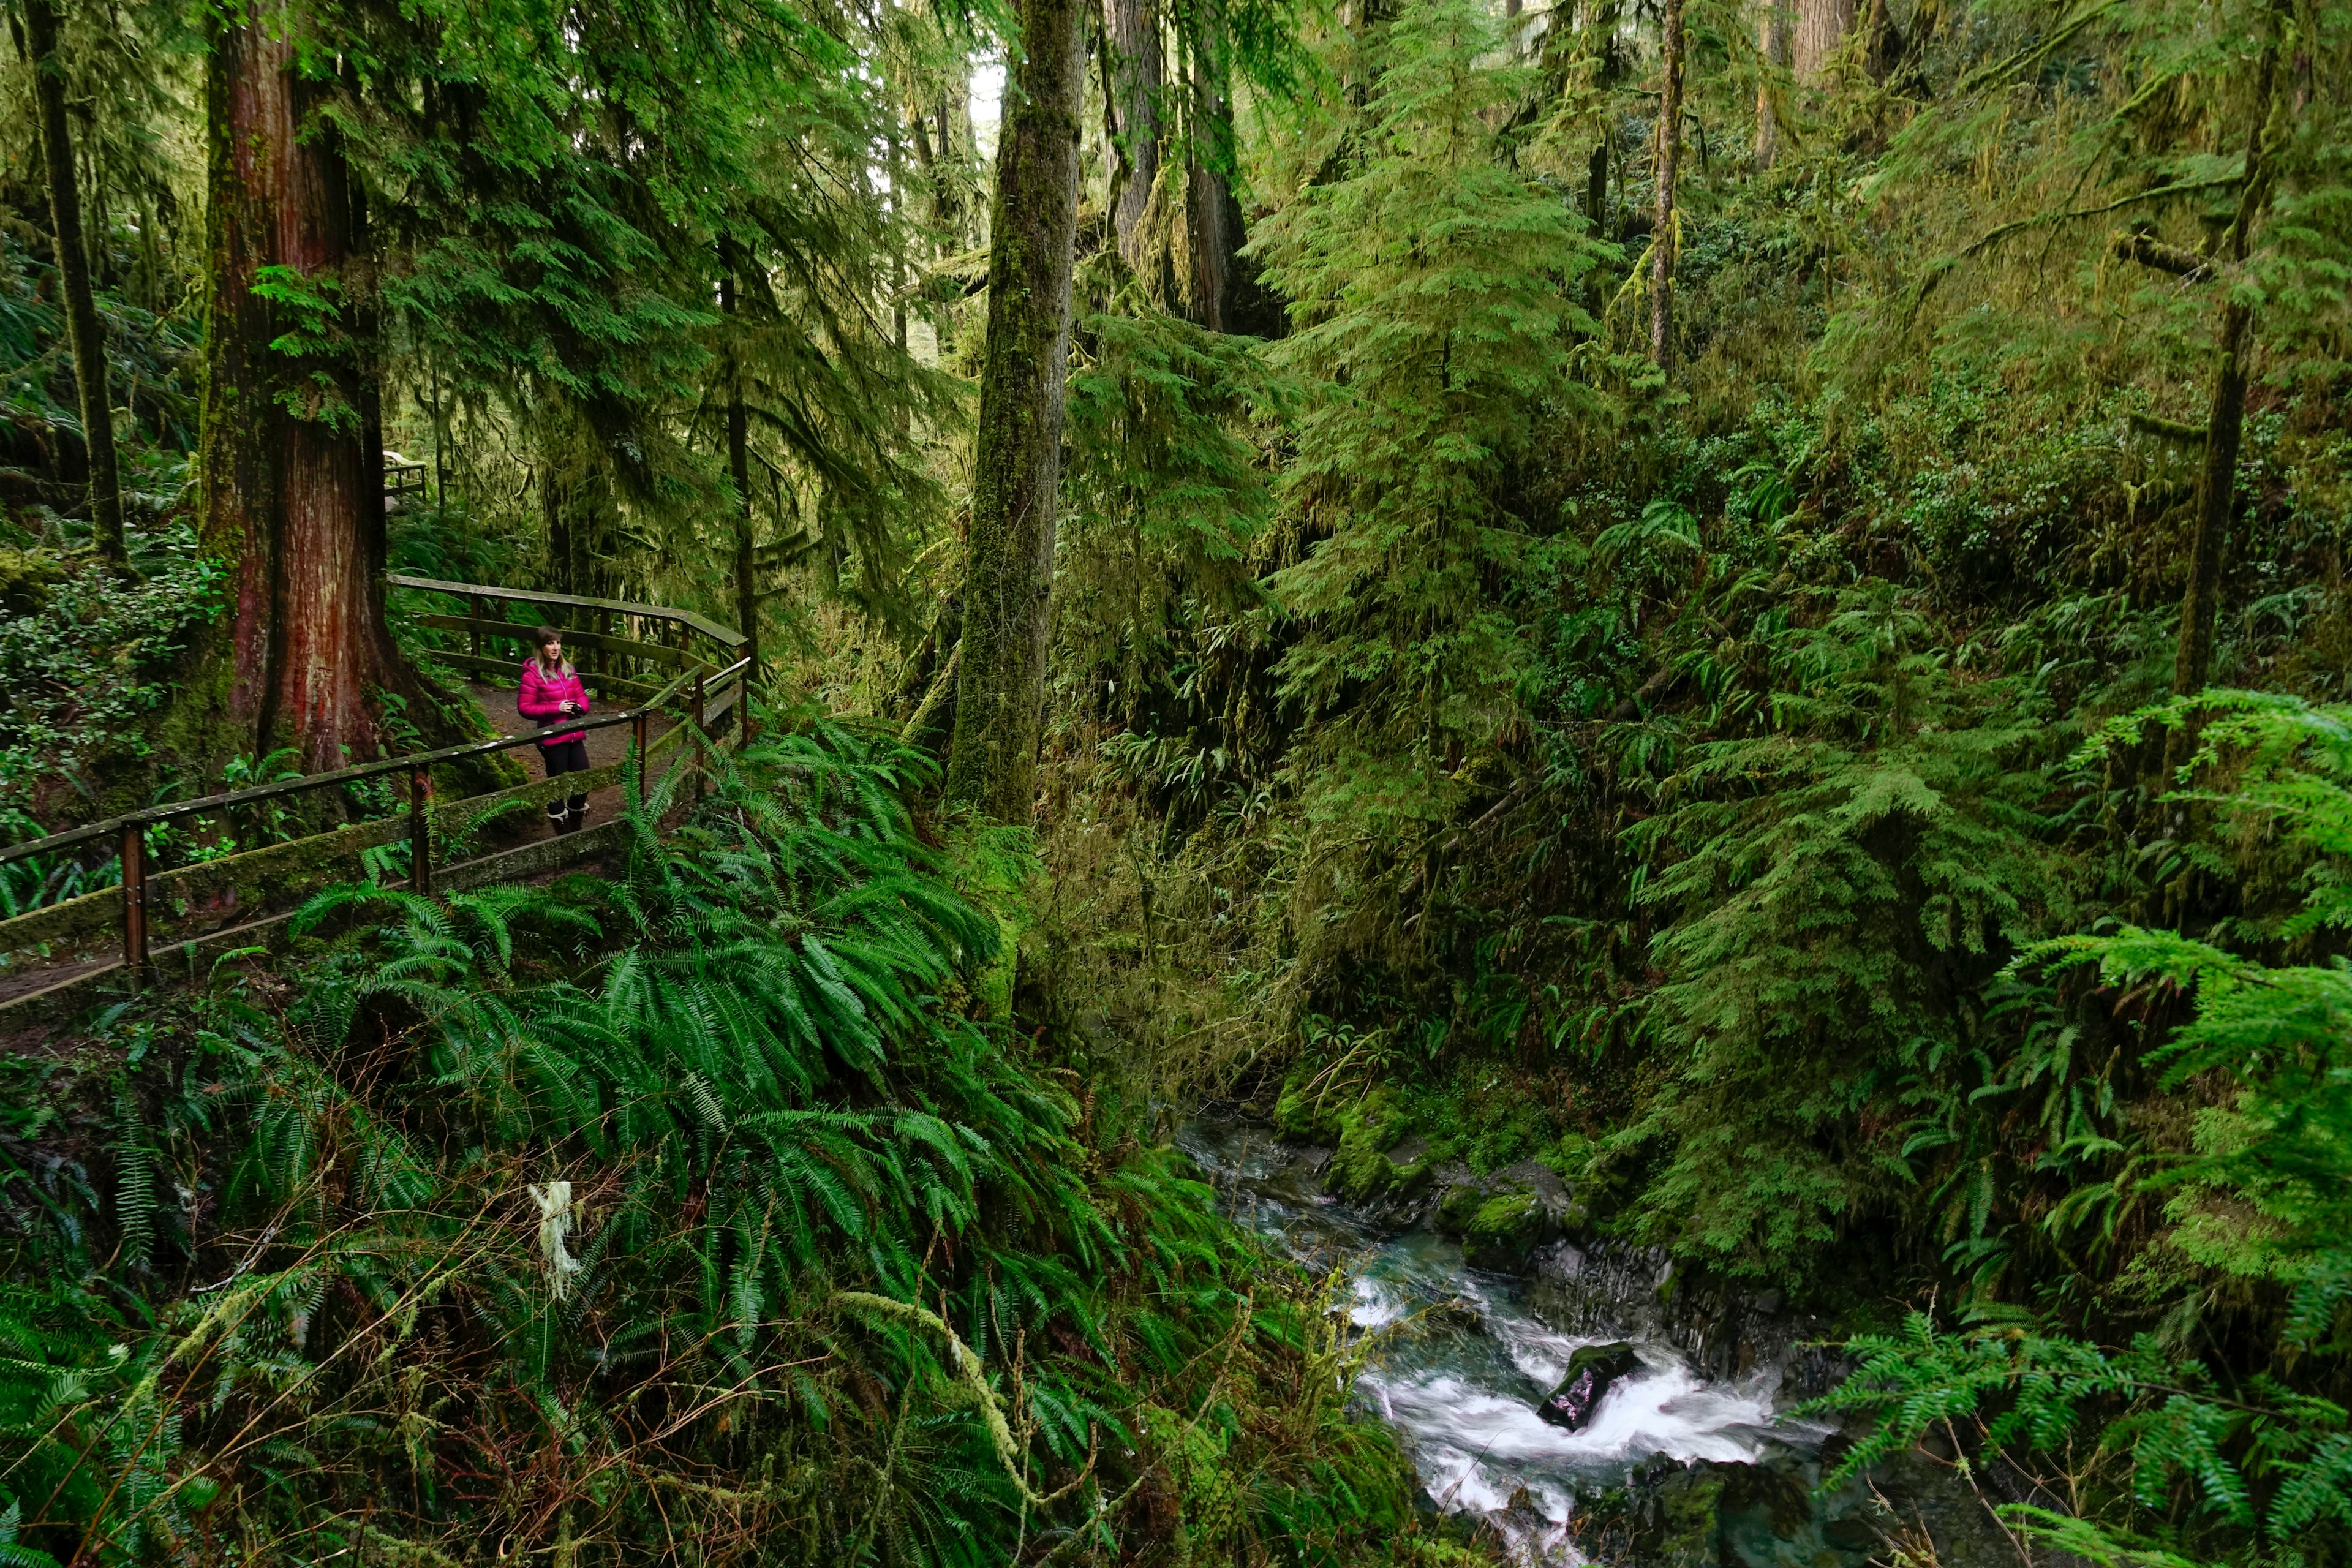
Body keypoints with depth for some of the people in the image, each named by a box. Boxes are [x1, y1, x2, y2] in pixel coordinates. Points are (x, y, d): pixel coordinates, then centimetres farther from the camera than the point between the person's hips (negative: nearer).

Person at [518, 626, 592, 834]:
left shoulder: (567, 669, 8)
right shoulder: (532, 673, -11)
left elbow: (582, 695, 14)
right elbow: (524, 708, -13)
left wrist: (579, 707, -9)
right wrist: (556, 709, -20)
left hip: (574, 736, 6)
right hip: (552, 738, -6)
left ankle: (576, 829, 30)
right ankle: (563, 833, 20)